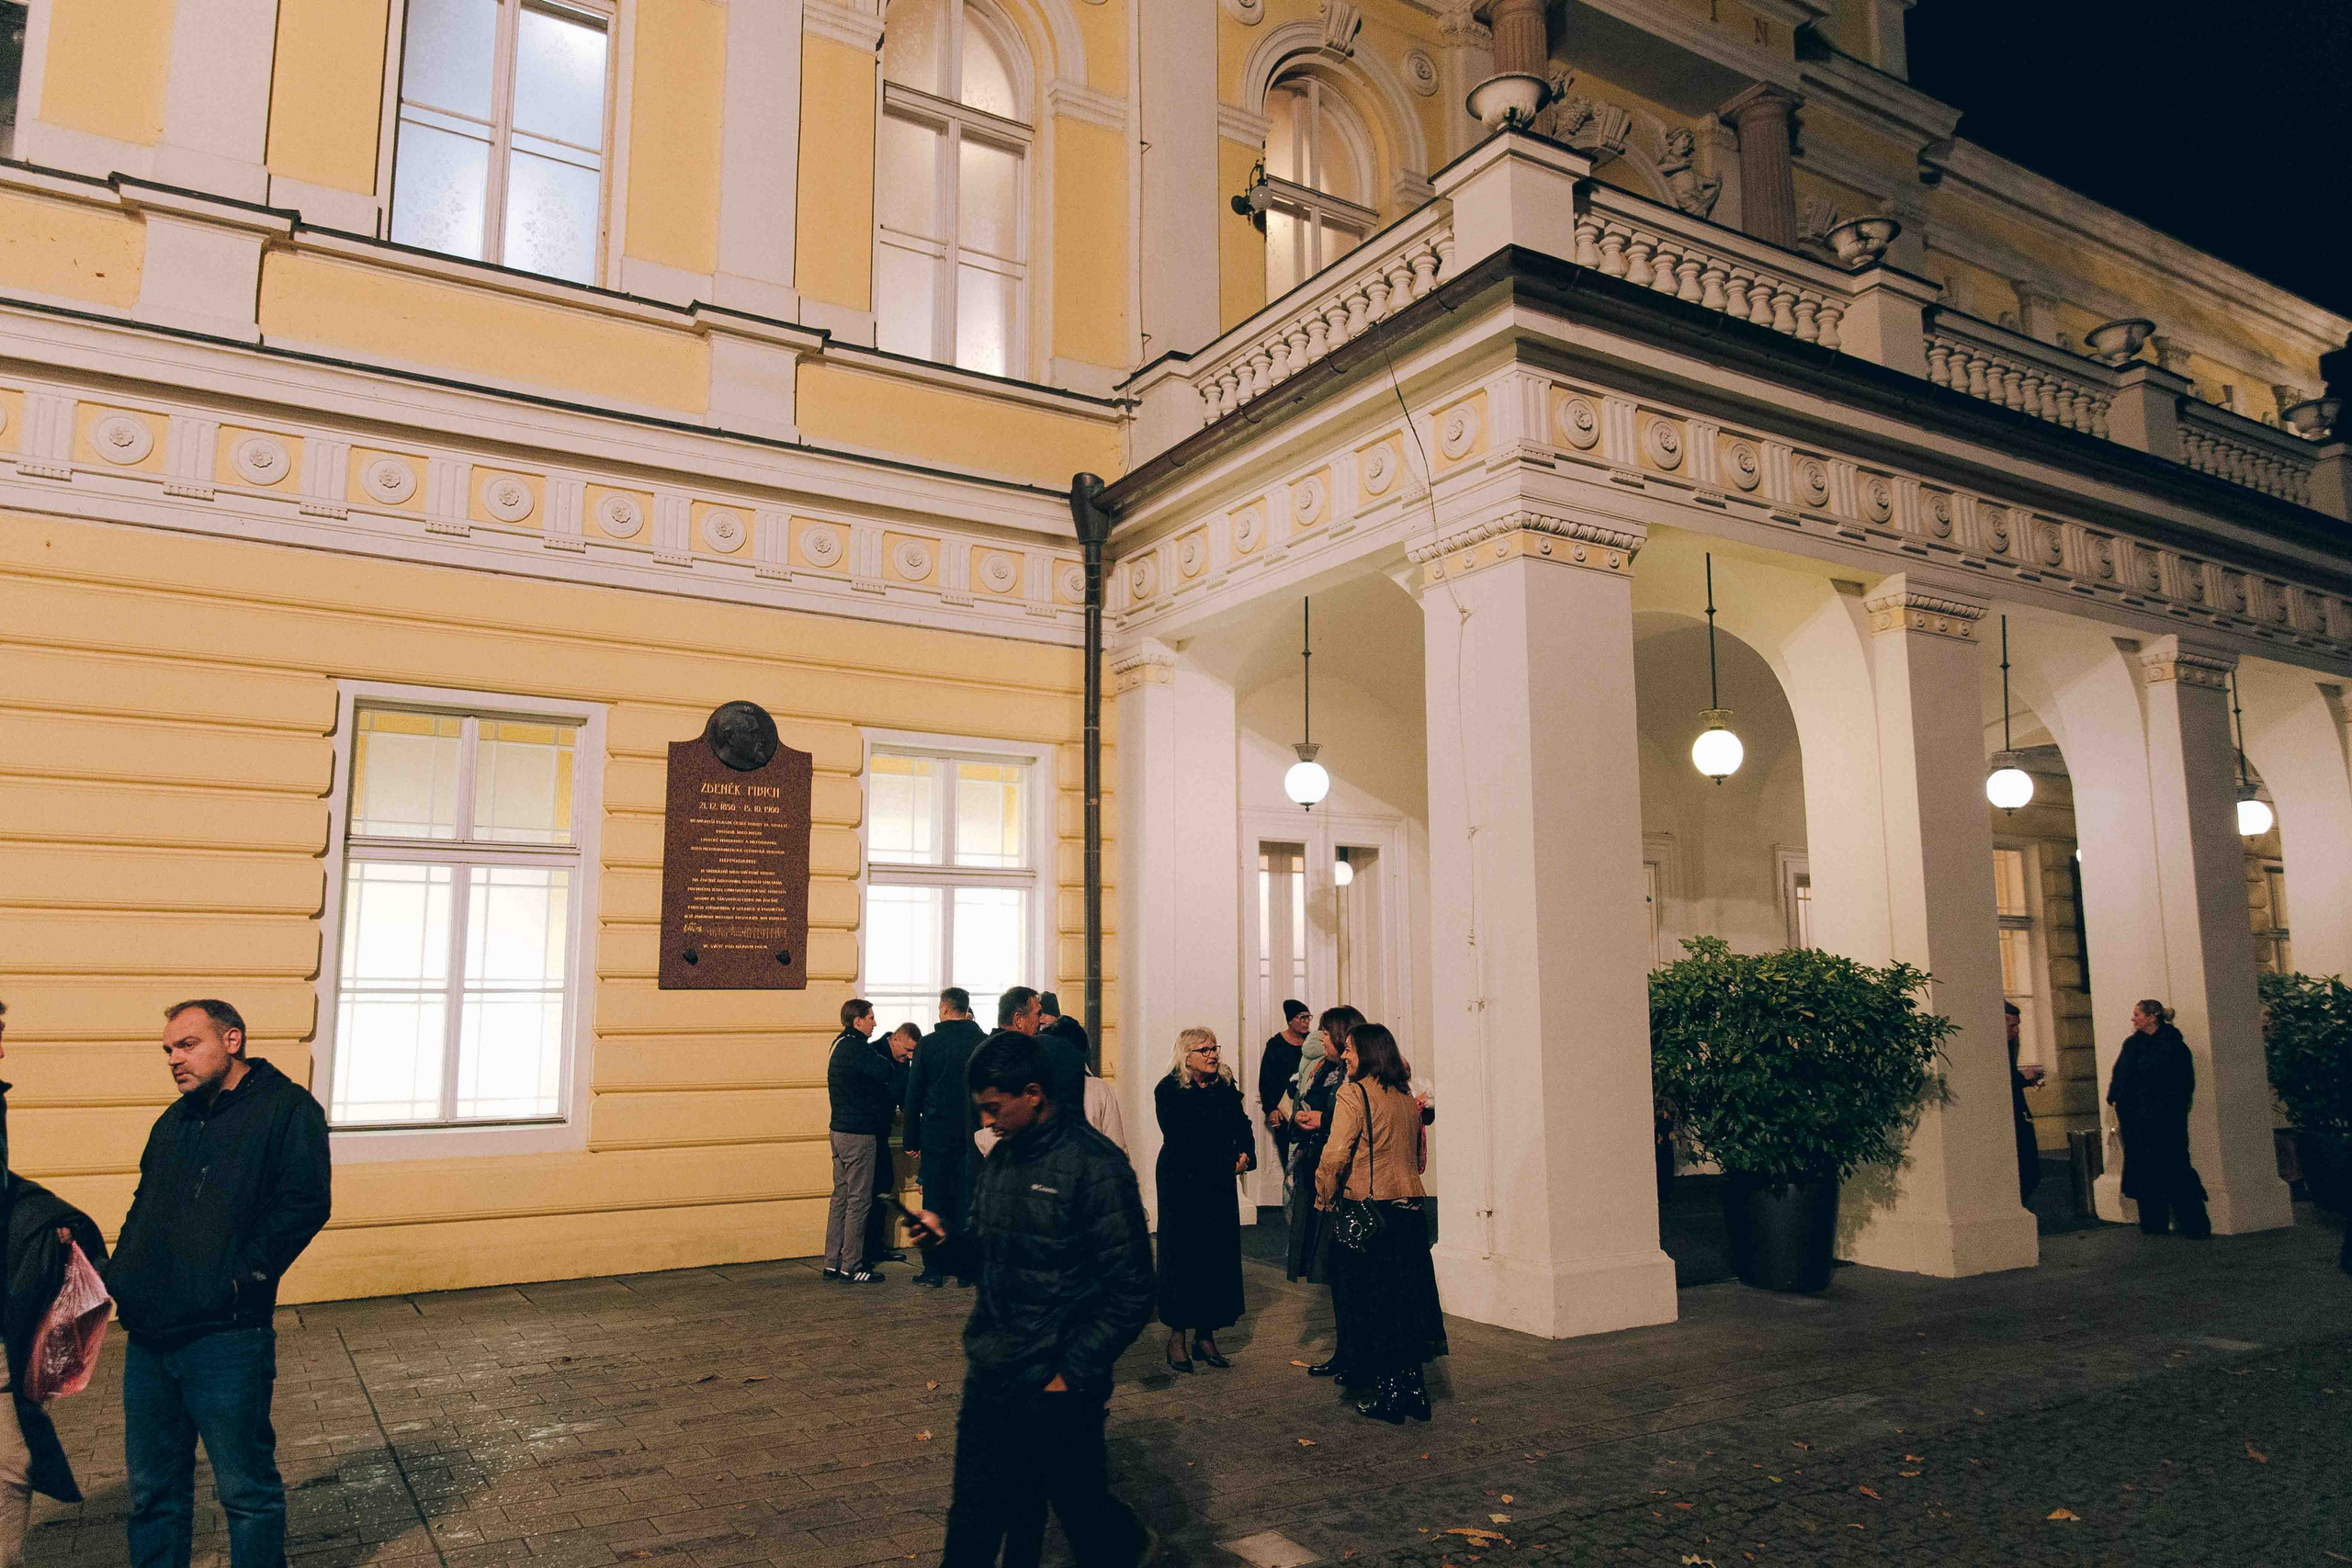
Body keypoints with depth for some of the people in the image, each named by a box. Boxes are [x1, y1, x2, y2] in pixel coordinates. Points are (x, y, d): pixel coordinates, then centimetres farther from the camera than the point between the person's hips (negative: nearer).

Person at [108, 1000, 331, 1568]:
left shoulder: (287, 1108, -7)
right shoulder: (174, 1122, 18)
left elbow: (306, 1202, -16)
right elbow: (143, 1210, 23)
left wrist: (240, 1271, -18)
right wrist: (120, 1275, 7)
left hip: (223, 1336, -7)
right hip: (149, 1335, 7)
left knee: (246, 1489, 4)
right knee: (152, 1488, 18)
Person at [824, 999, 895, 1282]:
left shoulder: (840, 1046, 15)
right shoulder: (856, 1048, -17)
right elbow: (884, 1071, -21)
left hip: (840, 1131, 10)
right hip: (859, 1134, -10)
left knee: (840, 1196, 13)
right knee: (859, 1200, -3)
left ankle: (832, 1263, 18)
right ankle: (851, 1266, 2)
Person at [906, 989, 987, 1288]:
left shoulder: (927, 1044, -5)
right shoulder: (985, 1043, -2)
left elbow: (913, 1096, -2)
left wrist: (912, 1141, 5)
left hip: (936, 1136, -1)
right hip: (973, 1137, 2)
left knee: (934, 1204, 6)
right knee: (968, 1202, 8)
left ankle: (933, 1271, 9)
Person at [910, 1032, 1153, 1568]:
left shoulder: (1094, 1167, -15)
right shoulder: (1000, 1158, 7)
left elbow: (1131, 1290, -14)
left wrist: (1074, 1374, -14)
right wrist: (947, 1241, -4)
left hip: (1057, 1391, -6)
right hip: (989, 1381, 6)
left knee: (1084, 1514, 11)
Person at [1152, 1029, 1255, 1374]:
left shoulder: (1225, 1087, 8)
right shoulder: (1169, 1091, -9)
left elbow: (1242, 1125, 5)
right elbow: (1180, 1139, -15)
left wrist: (1245, 1154, -16)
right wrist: (1227, 1162, -14)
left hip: (1220, 1183, 5)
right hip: (1182, 1183, -5)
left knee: (1219, 1254, 5)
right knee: (1183, 1255, -1)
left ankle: (1206, 1336, 15)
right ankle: (1177, 1337, 9)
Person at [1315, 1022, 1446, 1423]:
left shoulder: (1353, 1094, -12)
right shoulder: (1407, 1096, 10)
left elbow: (1335, 1156, -20)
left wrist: (1325, 1200, -6)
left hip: (1365, 1212, -6)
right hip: (1410, 1213, 7)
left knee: (1370, 1306, 5)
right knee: (1405, 1303, 14)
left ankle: (1387, 1397, 9)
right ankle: (1414, 1391, 19)